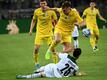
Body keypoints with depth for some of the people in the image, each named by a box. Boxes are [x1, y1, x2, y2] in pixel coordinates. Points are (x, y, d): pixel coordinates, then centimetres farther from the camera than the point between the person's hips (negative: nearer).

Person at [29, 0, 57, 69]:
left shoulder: (51, 11, -9)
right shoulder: (37, 11, -5)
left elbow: (55, 21, 2)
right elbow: (34, 21, 11)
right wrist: (31, 30, 3)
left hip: (49, 32, -1)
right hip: (39, 32, 1)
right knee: (36, 48, -6)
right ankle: (36, 62, 16)